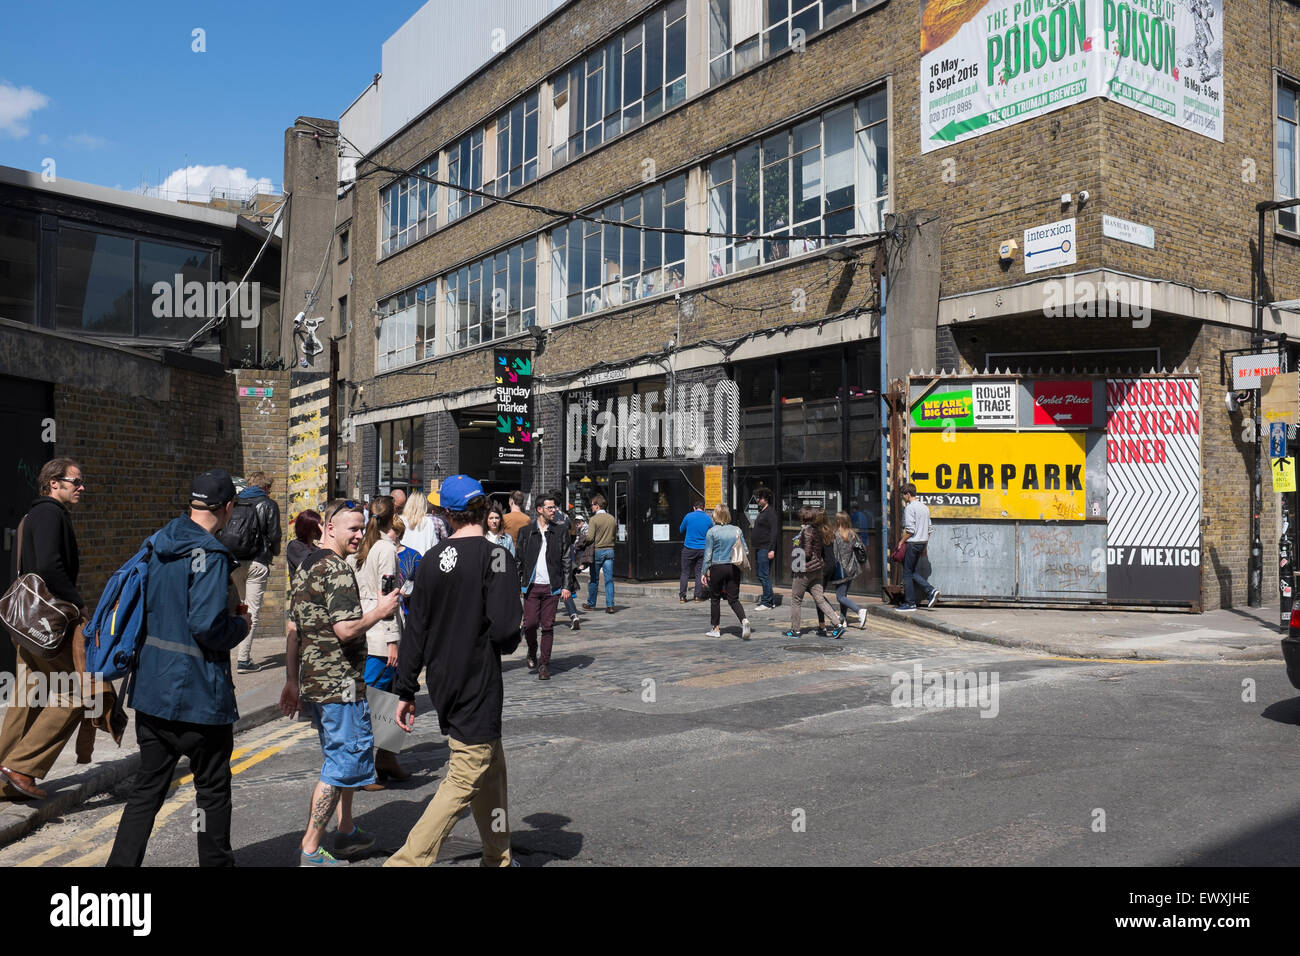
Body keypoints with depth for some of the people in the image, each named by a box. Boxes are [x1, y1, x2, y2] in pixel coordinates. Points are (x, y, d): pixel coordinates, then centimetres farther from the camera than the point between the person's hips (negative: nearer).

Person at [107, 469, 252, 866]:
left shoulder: (157, 543, 7)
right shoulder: (209, 554, -18)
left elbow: (138, 606, 17)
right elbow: (207, 626, -25)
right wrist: (241, 625, -5)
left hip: (151, 690, 7)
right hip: (197, 695, -7)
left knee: (148, 788, 15)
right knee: (213, 789, 10)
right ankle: (216, 860, 21)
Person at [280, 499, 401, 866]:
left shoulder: (306, 565, 14)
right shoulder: (337, 568, -16)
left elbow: (294, 630, 17)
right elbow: (346, 630, -25)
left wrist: (292, 680, 21)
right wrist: (381, 610, -9)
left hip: (312, 683, 10)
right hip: (339, 684, -10)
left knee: (344, 754, 21)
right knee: (343, 761, -1)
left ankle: (347, 833, 31)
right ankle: (311, 849, 4)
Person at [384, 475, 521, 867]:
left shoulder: (432, 560, 4)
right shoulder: (496, 557, -14)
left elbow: (415, 630, 6)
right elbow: (504, 629, -22)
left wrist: (406, 691, 12)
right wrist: (509, 643, 2)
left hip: (441, 685, 7)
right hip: (477, 687, -7)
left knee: (492, 767, 20)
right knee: (465, 781, 0)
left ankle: (498, 858, 31)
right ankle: (407, 860, -8)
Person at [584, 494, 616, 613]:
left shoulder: (594, 519, -10)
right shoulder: (612, 518, 5)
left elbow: (591, 538, -14)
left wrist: (590, 555, -7)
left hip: (598, 550, -4)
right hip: (610, 550, 4)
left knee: (594, 579, 8)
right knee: (609, 579, 2)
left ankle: (591, 604, 20)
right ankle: (610, 605, -5)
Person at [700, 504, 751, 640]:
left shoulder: (711, 532, -7)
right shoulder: (737, 530, 3)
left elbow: (708, 554, -6)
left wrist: (704, 572, 2)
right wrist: (740, 565, 19)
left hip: (717, 568, -3)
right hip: (734, 568, 3)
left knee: (715, 599, 11)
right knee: (734, 599, 7)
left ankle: (715, 629, 17)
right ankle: (744, 620, -18)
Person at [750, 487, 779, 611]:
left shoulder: (771, 512, -12)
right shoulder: (762, 512, 18)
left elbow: (774, 532, -18)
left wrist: (772, 549, -23)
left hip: (766, 549, -10)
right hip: (759, 549, 10)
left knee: (764, 575, -7)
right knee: (759, 574, 13)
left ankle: (766, 603, 0)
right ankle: (771, 600, 21)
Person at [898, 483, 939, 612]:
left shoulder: (910, 507, -13)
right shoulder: (924, 507, 14)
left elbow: (910, 530, -19)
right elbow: (929, 529, 16)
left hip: (913, 543, -8)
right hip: (922, 543, 8)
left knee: (907, 573, 1)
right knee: (914, 571, 15)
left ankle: (910, 603, 4)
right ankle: (931, 590, -1)